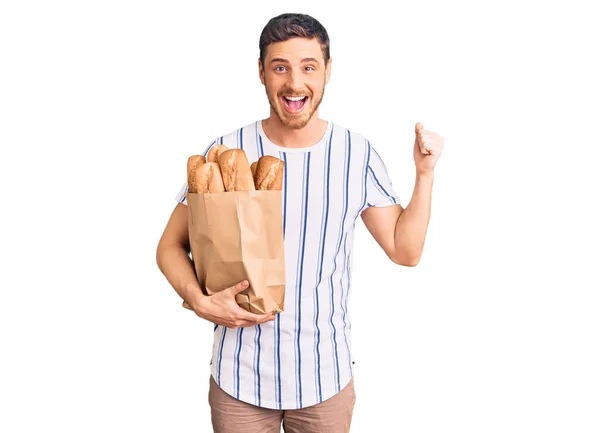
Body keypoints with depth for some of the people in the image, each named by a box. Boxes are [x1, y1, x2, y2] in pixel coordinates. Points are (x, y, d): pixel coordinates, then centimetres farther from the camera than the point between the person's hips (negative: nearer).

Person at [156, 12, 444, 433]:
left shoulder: (358, 155, -5)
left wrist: (425, 173, -9)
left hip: (327, 377, 1)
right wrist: (200, 301, -17)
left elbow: (405, 250, 0)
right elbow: (171, 246, -1)